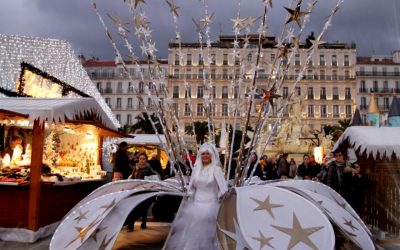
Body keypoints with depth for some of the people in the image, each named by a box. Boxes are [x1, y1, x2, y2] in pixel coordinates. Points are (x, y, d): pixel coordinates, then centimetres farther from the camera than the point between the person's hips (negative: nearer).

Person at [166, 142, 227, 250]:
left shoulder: (216, 169, -7)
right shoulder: (196, 168, 7)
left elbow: (223, 188, -10)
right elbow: (191, 186, 14)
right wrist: (189, 198, 9)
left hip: (210, 205, -4)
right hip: (195, 204, 4)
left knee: (206, 230, -2)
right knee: (191, 229, 7)